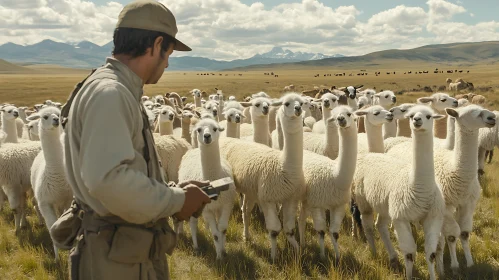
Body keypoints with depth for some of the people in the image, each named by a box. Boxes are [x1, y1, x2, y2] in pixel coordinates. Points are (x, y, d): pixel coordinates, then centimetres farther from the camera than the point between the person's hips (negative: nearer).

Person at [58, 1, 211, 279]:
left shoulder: (122, 93, 12)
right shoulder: (108, 93, -20)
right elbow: (107, 179, -31)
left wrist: (173, 190, 7)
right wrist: (176, 201, -19)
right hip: (117, 257, -10)